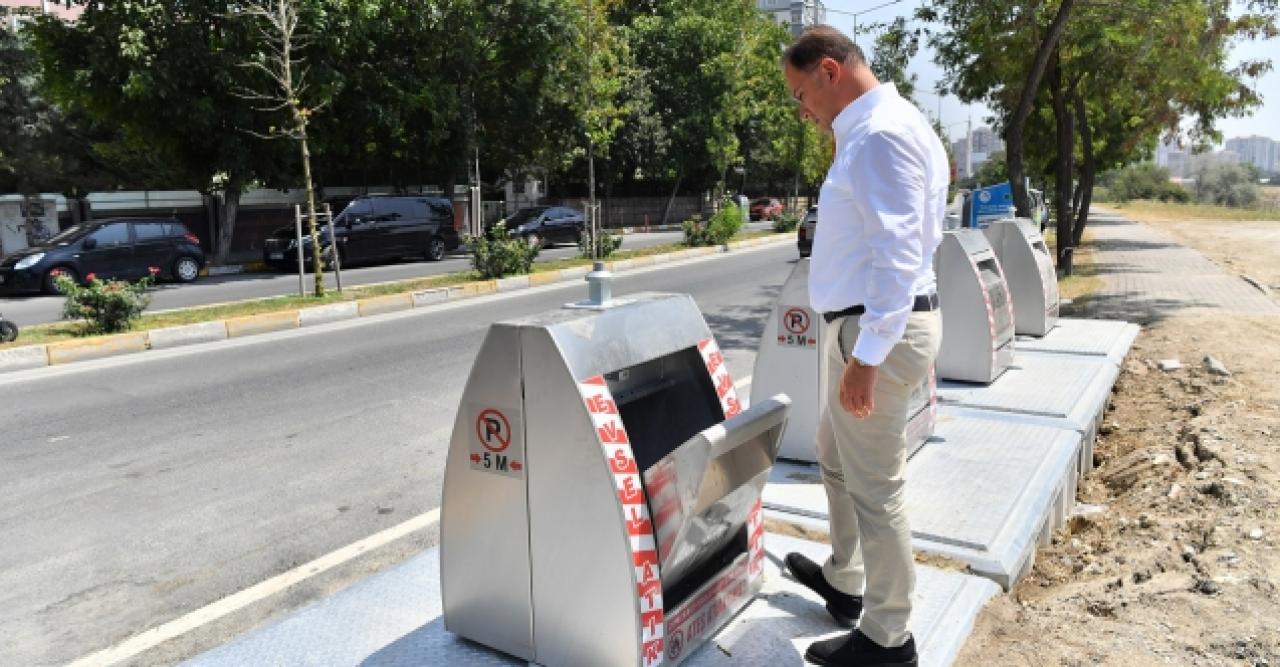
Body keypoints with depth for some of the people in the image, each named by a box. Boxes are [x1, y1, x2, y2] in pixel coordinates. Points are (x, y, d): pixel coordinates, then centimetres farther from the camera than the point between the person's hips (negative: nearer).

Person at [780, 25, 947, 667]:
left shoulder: (879, 135, -16)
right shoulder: (873, 129, 16)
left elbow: (898, 253, -24)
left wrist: (867, 355, -24)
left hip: (879, 329, -11)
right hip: (865, 323, 11)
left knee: (873, 487, 1)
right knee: (835, 456, 24)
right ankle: (843, 579, 42)